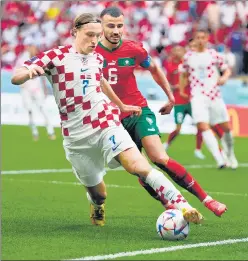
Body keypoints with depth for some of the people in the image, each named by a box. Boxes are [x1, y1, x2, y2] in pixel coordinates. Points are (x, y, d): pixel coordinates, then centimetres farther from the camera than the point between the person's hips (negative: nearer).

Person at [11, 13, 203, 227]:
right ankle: (97, 207, 46)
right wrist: (29, 72, -37)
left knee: (139, 167, -21)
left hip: (106, 123, 2)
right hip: (76, 136, -2)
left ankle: (181, 205, -26)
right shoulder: (56, 56, -6)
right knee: (96, 190, 9)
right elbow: (16, 79, -14)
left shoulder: (97, 58, 9)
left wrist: (121, 105, 41)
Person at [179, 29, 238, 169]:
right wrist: (182, 88, 14)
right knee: (203, 126, -20)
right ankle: (220, 160, -23)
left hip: (214, 95, 1)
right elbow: (184, 74, 23)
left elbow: (227, 69, 10)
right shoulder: (188, 56, 8)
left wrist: (224, 77, -10)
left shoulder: (214, 54, 4)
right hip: (198, 97, -1)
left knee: (226, 127, 3)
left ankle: (230, 156, 29)